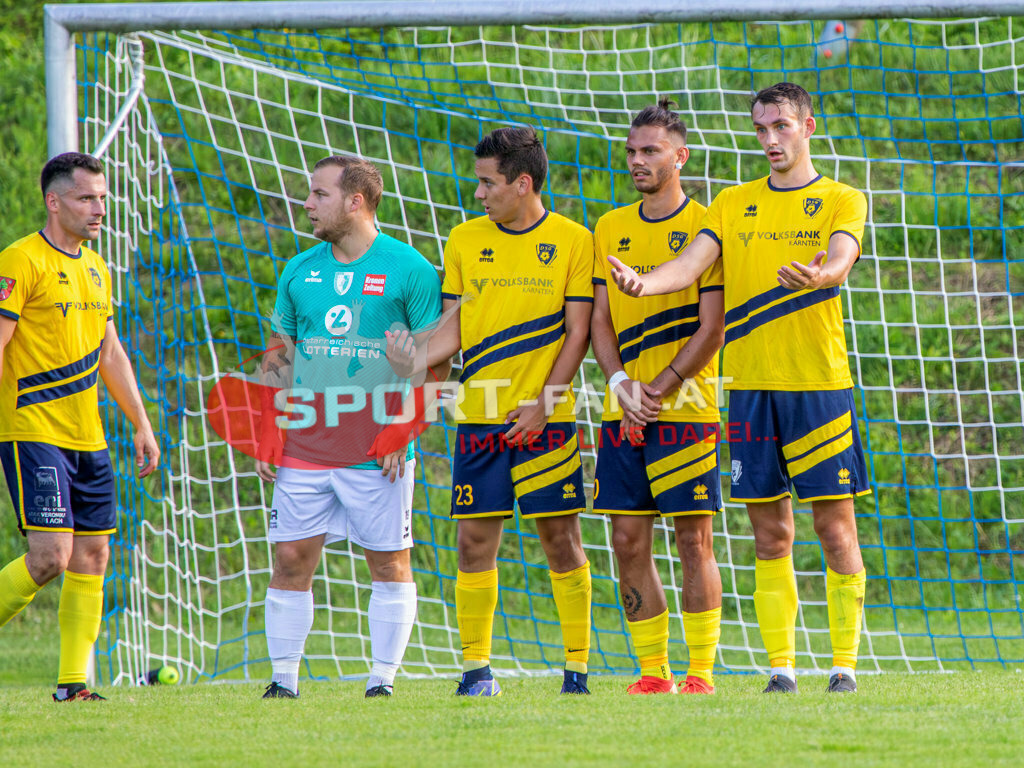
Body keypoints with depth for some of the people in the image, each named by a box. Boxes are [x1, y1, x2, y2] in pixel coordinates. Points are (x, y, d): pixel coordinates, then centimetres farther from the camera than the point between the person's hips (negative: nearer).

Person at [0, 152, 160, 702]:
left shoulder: (95, 269, 16)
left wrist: (141, 424, 21)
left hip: (87, 439, 8)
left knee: (92, 558, 3)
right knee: (51, 555, -16)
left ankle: (73, 682, 6)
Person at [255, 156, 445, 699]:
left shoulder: (409, 271, -2)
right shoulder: (299, 272, 11)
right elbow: (277, 357, 17)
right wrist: (266, 432, 7)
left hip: (377, 451, -4)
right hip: (302, 447, 4)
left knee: (389, 563, 1)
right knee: (291, 559, 0)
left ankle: (383, 679, 8)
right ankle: (283, 680, 5)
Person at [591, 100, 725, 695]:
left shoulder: (704, 227, -3)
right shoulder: (611, 229, 13)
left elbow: (712, 329, -7)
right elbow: (600, 321, 12)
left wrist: (658, 390, -12)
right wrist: (622, 384, -4)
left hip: (686, 409, -5)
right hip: (624, 416, 5)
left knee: (694, 540, -4)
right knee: (629, 542, 2)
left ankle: (702, 670, -1)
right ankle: (654, 672, 8)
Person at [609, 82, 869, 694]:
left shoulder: (842, 201, 4)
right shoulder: (733, 205, 14)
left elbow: (840, 259, -16)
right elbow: (692, 264, 1)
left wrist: (819, 274, -40)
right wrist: (643, 282, -21)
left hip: (820, 385, -3)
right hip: (750, 388, 3)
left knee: (836, 527, -4)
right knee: (771, 535, 4)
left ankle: (845, 664, 0)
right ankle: (781, 666, 7)